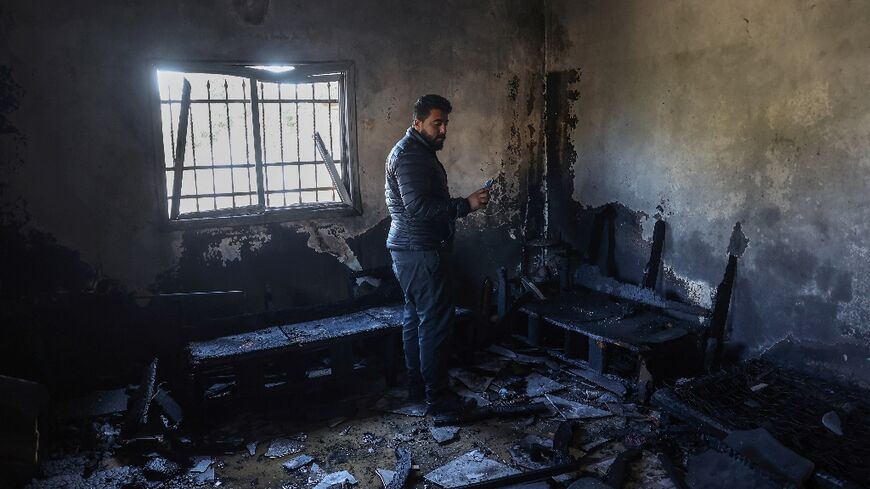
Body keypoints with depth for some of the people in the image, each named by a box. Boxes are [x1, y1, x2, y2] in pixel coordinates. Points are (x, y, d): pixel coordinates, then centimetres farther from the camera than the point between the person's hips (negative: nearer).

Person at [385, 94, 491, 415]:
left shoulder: (418, 150, 18)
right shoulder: (410, 154, -16)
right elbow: (418, 206, -26)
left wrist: (462, 205, 19)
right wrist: (466, 205, -25)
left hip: (411, 251, 11)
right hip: (421, 252, -11)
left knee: (416, 317, 15)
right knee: (436, 322, -5)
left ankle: (417, 386, 26)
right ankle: (437, 397, 3)